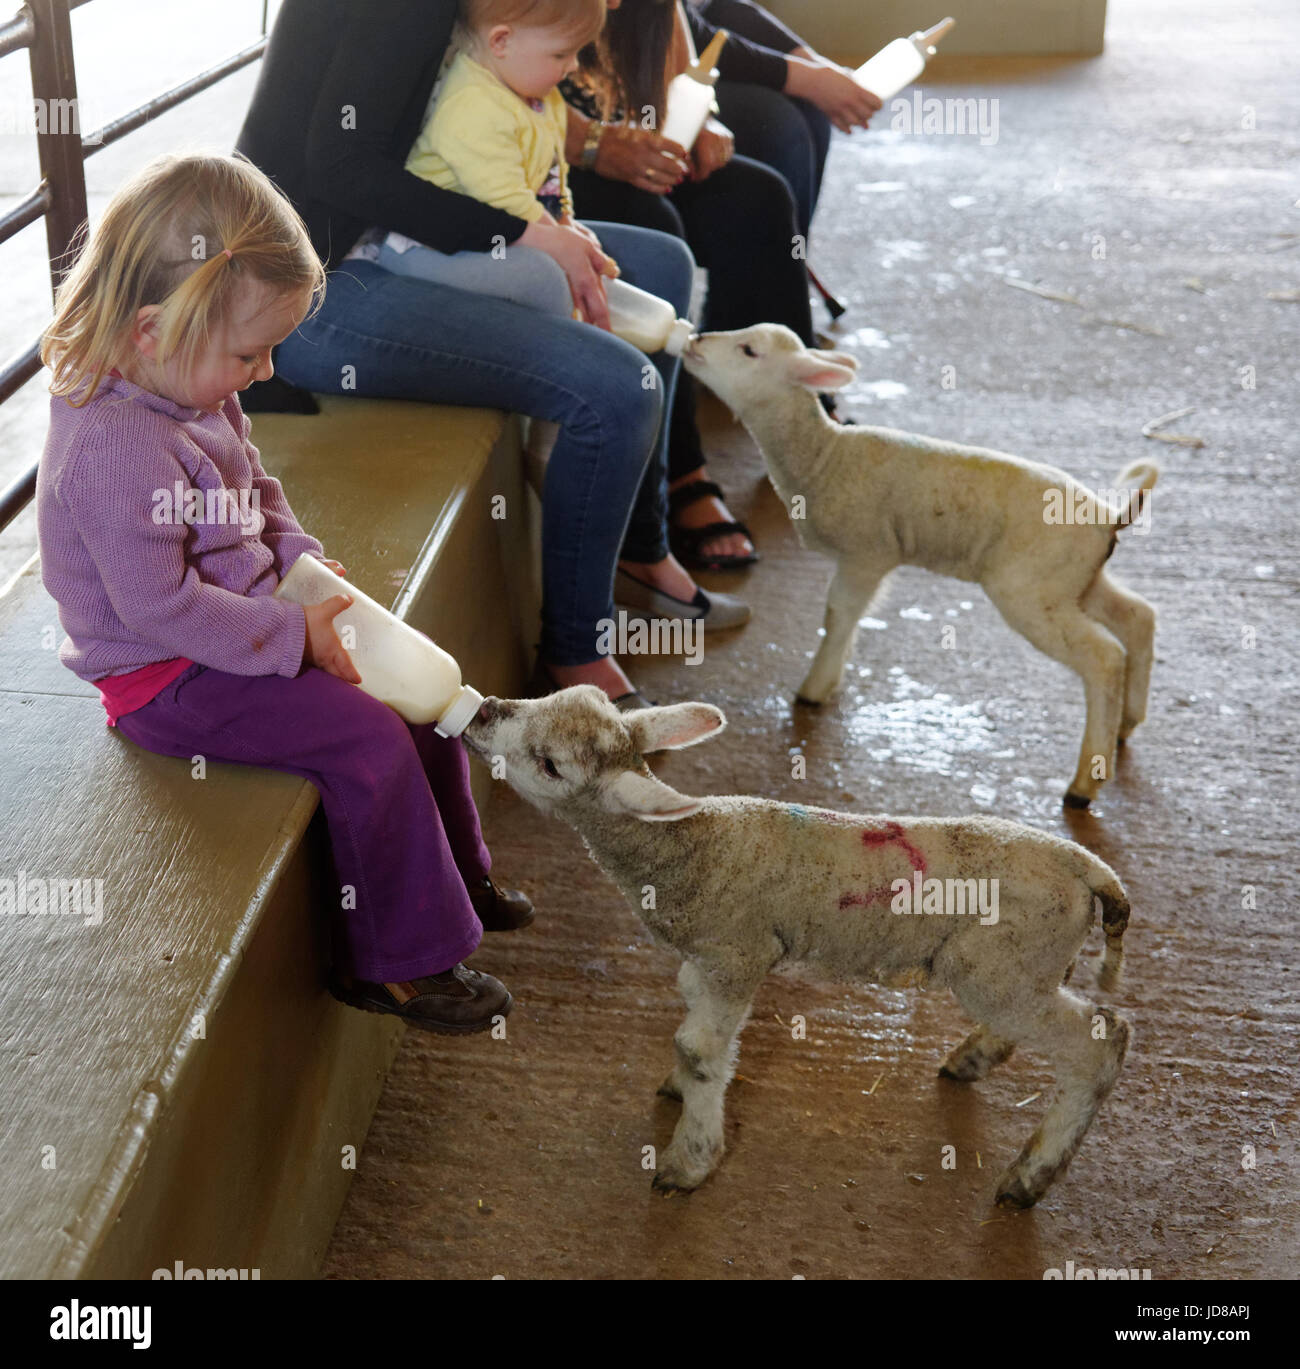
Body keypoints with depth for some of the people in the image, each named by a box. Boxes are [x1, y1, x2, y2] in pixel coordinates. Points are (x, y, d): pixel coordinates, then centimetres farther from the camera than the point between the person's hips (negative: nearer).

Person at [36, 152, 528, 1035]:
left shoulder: (196, 393, 1)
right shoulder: (116, 448, -30)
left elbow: (256, 492, 17)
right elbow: (159, 605, -30)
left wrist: (305, 567, -1)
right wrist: (293, 634, -23)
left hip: (248, 625, 10)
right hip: (169, 681, -10)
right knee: (369, 740, -19)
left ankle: (453, 873, 28)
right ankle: (398, 958, -4)